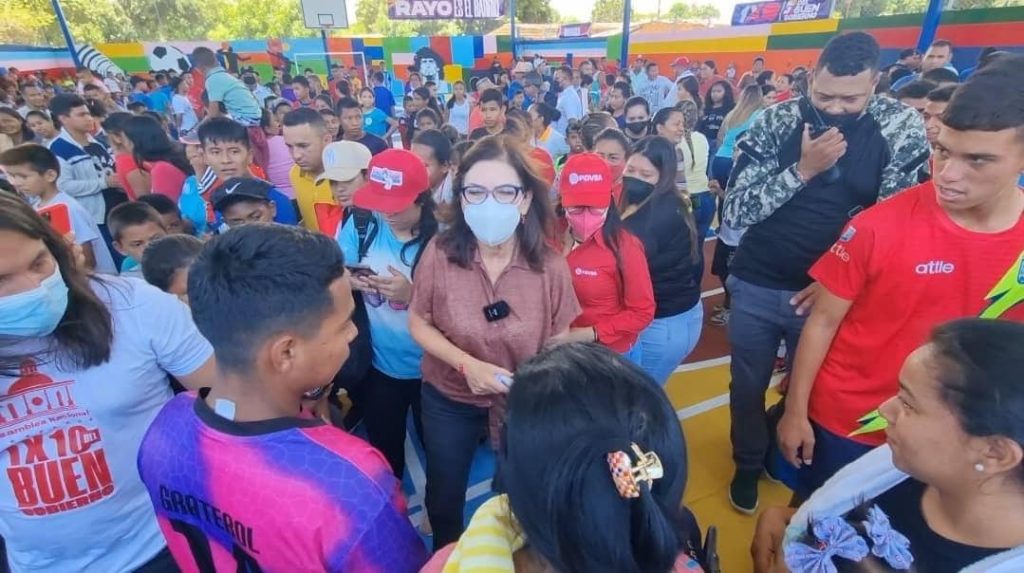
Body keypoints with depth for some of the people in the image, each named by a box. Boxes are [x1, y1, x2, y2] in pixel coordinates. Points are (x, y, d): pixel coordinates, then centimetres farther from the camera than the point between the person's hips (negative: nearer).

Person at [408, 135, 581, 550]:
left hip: (524, 402, 0)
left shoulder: (549, 266, -21)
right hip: (449, 398, 1)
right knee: (443, 495, 25)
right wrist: (466, 364, -24)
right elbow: (419, 322, -9)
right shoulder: (440, 254, -21)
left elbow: (558, 340, -9)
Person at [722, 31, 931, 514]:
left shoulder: (904, 128, -6)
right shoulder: (777, 121, -8)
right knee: (748, 387, 15)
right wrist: (801, 170, -22)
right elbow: (733, 212, -13)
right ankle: (748, 465, 41)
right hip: (756, 285, 1)